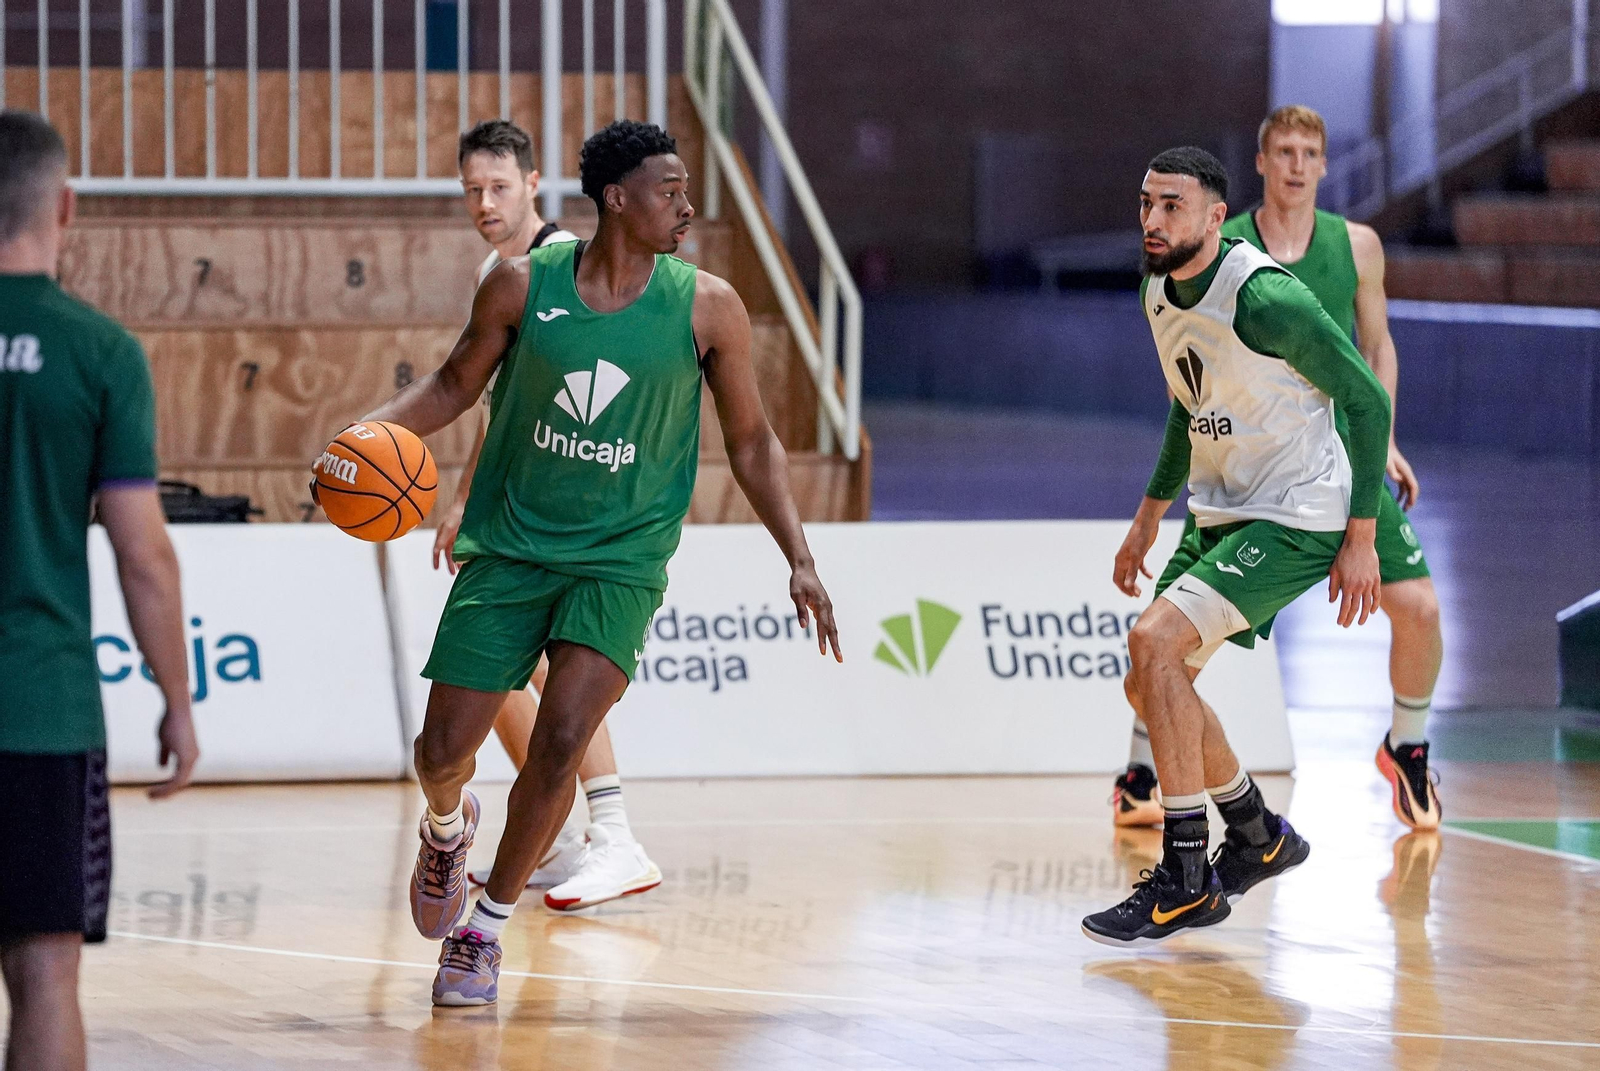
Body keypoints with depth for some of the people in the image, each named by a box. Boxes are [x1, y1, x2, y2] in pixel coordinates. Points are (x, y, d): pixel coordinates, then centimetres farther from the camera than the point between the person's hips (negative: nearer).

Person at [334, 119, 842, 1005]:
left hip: (621, 558, -1)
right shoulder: (523, 285, -7)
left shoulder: (707, 308, -6)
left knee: (561, 740, -19)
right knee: (442, 754, -1)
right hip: (510, 546, 1)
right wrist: (370, 432, -10)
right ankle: (446, 830, 38)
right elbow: (456, 384, 8)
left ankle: (485, 928, 1)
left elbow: (750, 441, 4)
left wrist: (798, 558, -4)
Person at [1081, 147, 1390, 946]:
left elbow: (1366, 399, -16)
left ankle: (1185, 878, -18)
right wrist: (1149, 516, 22)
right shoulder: (1159, 292, 4)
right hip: (1219, 514, 9)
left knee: (1155, 641, -23)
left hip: (1295, 520, -9)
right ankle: (1259, 837, 31)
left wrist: (1361, 537, -15)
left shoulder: (1264, 298, -23)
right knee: (1152, 684, 10)